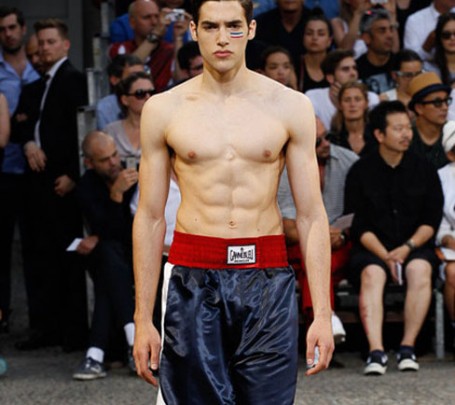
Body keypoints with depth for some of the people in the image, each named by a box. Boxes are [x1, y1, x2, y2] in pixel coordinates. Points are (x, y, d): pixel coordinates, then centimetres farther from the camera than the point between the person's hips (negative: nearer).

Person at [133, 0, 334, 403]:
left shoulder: (290, 106, 5)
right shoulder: (163, 110, 6)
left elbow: (311, 216, 5)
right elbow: (150, 218, 8)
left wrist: (323, 314, -2)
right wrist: (143, 320, 4)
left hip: (268, 279, 0)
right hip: (193, 279, 0)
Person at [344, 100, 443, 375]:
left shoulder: (424, 170, 10)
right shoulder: (360, 172, 4)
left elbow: (432, 220, 6)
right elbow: (358, 225, -1)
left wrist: (407, 247, -12)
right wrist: (385, 256, -15)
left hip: (416, 246, 1)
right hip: (372, 249, -1)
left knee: (420, 269, -33)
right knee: (372, 273, -34)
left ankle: (408, 349, -29)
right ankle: (376, 352, -44)